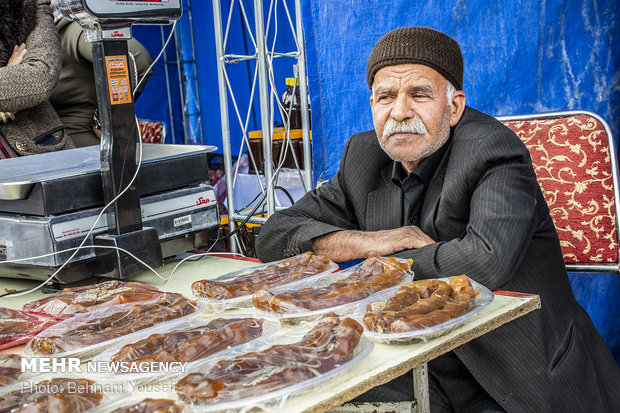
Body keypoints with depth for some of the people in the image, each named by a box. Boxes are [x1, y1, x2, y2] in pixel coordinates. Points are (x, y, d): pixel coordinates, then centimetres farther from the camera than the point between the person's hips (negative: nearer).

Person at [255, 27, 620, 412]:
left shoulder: (492, 151, -14)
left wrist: (388, 261, -15)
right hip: (424, 375, 5)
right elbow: (275, 234, 3)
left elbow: (487, 261, -31)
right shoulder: (365, 157, 4)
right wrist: (368, 242, -13)